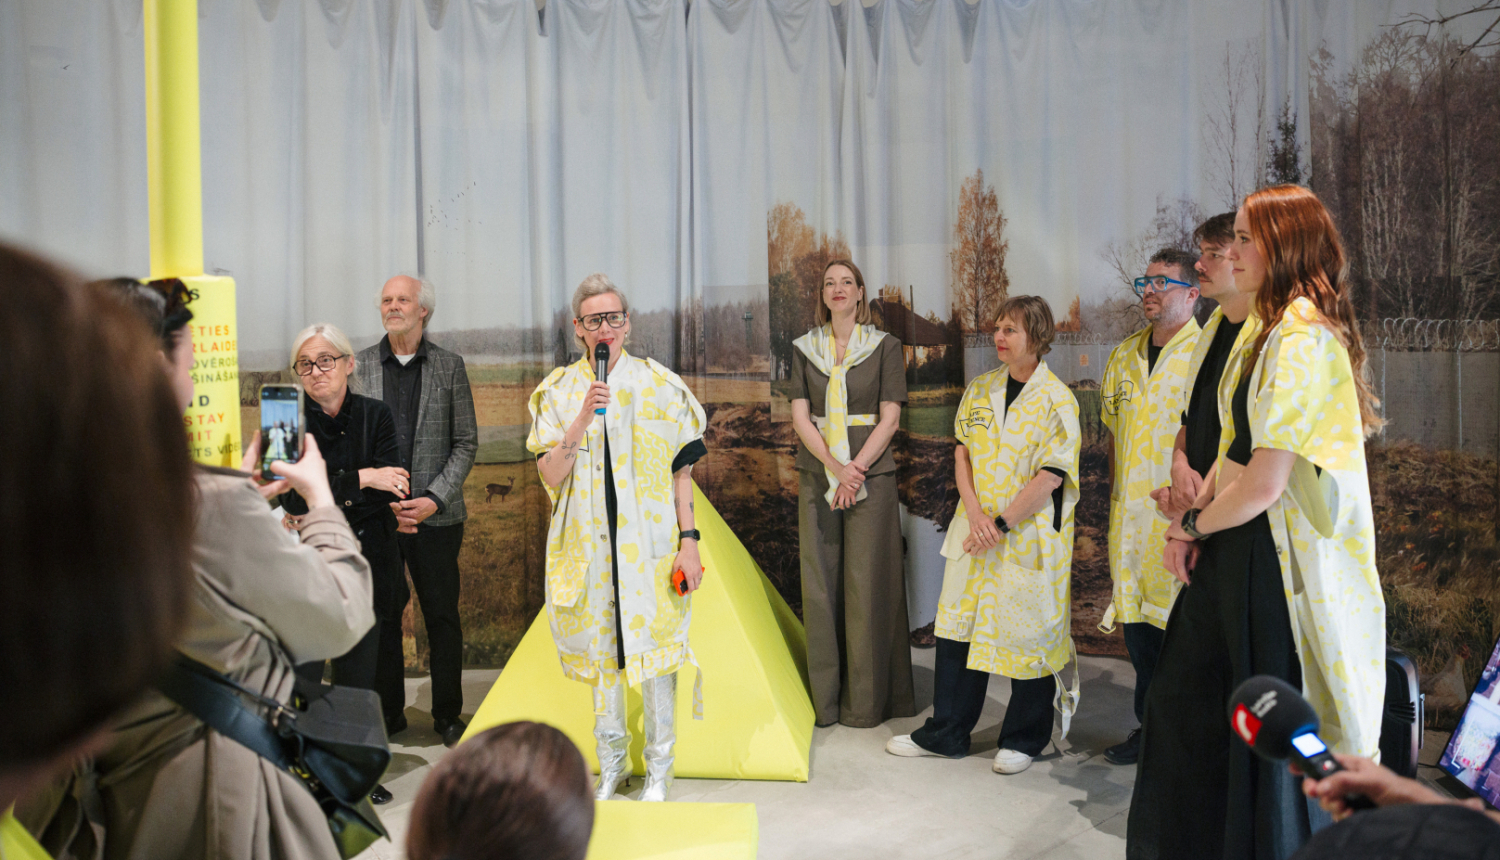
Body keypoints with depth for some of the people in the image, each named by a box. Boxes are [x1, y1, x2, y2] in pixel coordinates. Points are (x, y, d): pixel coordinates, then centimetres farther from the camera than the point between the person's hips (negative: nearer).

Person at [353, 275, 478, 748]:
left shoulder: (449, 366, 4)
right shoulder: (359, 366, 5)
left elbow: (466, 442, 3)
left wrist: (434, 499, -9)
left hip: (436, 515, 0)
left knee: (442, 616, 6)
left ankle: (448, 714, 19)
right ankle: (388, 712, 21)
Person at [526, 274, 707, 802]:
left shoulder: (659, 386, 2)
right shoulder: (559, 392, 5)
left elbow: (681, 470, 1)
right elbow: (549, 475, -4)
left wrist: (689, 540, -6)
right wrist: (584, 418, -17)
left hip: (649, 541, -1)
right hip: (589, 543, 2)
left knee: (653, 646, 0)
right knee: (601, 649, 10)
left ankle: (658, 768, 15)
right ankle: (611, 763, 26)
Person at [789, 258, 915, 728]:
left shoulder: (885, 346, 2)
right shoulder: (805, 348, 8)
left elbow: (890, 418, -3)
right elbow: (800, 416, 1)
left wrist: (855, 469, -13)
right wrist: (834, 466, -13)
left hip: (871, 474, -2)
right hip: (817, 474, 2)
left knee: (867, 582, -1)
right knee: (820, 581, 3)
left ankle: (868, 699, 9)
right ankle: (826, 698, 13)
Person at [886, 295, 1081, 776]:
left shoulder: (1056, 399, -9)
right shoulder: (980, 389, 8)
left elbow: (1051, 476, -14)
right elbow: (962, 453, 7)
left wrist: (1001, 522, -16)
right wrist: (975, 512, -8)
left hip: (1030, 537, -5)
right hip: (975, 533, 5)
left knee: (1027, 632, 4)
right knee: (957, 625, 8)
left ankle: (1024, 739, 22)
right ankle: (946, 732, 21)